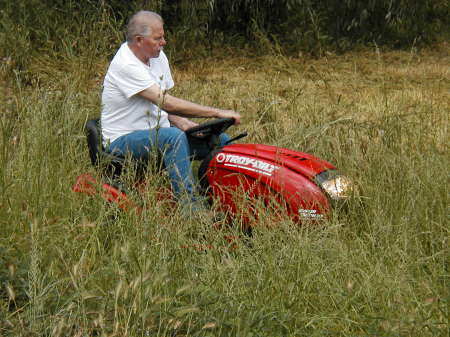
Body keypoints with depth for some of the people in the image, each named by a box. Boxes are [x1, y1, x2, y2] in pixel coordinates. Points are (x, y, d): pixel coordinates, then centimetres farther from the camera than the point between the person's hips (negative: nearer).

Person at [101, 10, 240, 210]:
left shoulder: (158, 57, 7)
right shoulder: (125, 66, -22)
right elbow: (167, 103, -28)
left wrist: (187, 125, -10)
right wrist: (218, 113, -27)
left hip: (158, 132, 9)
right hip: (124, 139, -9)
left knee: (220, 140, -4)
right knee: (175, 137, -36)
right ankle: (188, 206, -36)